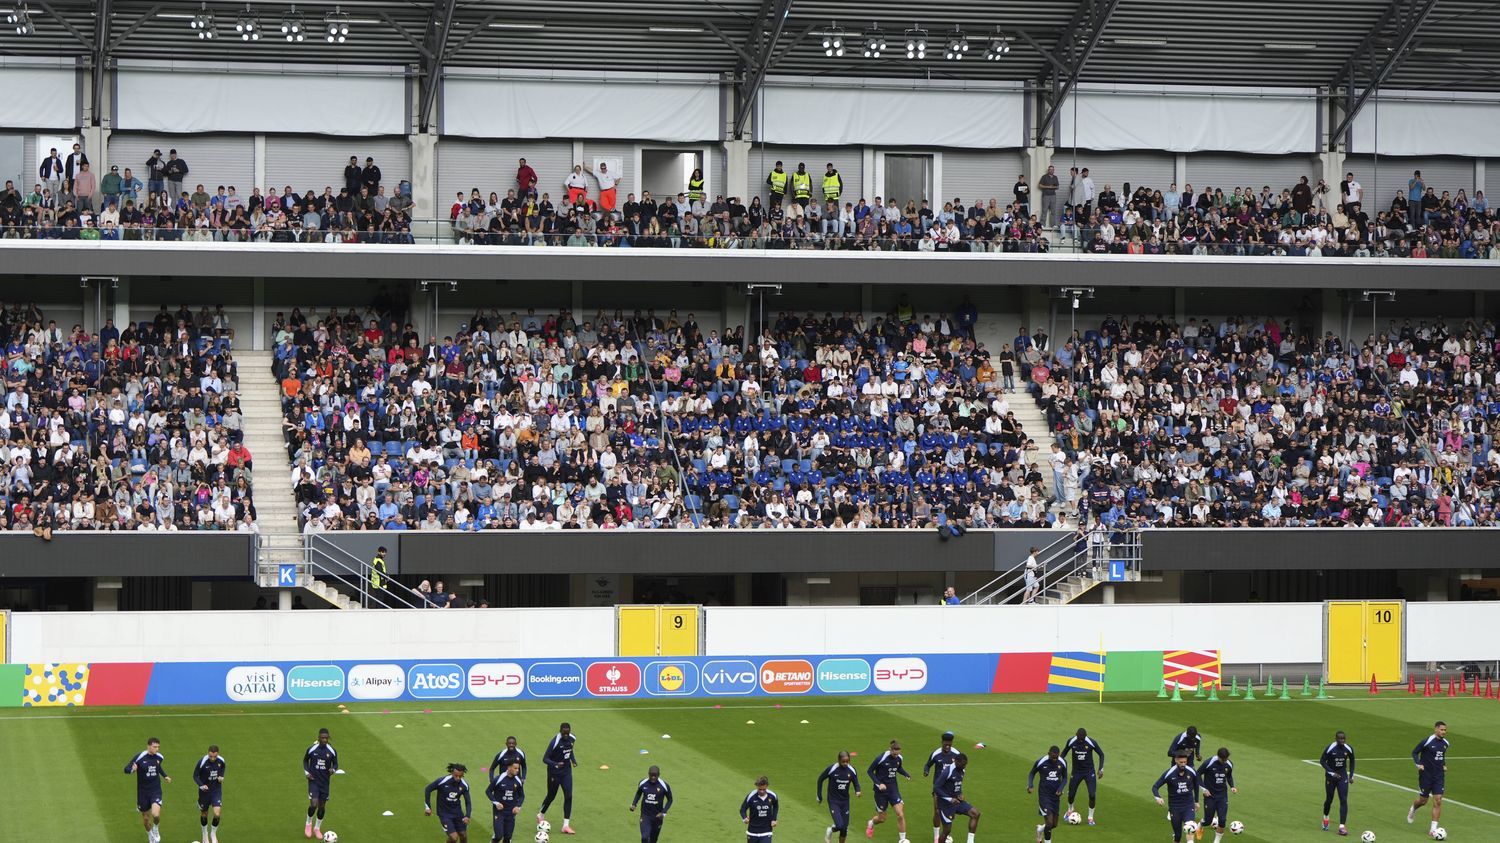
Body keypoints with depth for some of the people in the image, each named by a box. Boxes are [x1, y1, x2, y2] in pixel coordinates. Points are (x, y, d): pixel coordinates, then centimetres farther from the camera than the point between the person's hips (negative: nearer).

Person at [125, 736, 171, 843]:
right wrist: (132, 770, -35)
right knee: (145, 818, 11)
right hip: (142, 791, -1)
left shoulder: (159, 757, -3)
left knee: (156, 815, -21)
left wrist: (164, 776, 9)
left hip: (155, 790, 1)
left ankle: (156, 829, 14)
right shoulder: (139, 757, -15)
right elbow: (126, 769, -13)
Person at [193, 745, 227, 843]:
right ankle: (205, 834, 38)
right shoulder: (202, 762, -21)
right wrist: (201, 785, -25)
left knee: (217, 814, -11)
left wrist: (221, 776, -5)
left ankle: (213, 833, 15)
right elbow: (195, 775, -10)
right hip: (205, 790, -1)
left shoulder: (221, 761, -10)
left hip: (217, 790, 1)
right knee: (204, 814, 12)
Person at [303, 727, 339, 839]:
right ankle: (309, 824, 12)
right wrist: (306, 772, -3)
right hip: (313, 781, -2)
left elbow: (335, 764, 7)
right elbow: (305, 760, 10)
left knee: (322, 806, 7)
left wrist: (333, 770, -15)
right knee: (313, 804, -16)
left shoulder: (332, 751, -4)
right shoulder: (311, 749, -7)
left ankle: (317, 828, 28)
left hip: (325, 782, 2)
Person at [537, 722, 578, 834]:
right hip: (554, 773, -5)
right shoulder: (555, 742, -23)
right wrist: (555, 764, -37)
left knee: (568, 796, -6)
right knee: (551, 796, 10)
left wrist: (573, 759, 4)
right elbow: (545, 759, -21)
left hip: (566, 772, 5)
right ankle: (541, 815, 40)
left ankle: (566, 825, -2)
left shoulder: (571, 739, -3)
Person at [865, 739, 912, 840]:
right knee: (881, 818, 8)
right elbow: (869, 771, -10)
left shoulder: (899, 758, -3)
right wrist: (878, 783, -21)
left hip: (893, 788, 3)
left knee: (900, 815, -12)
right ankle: (871, 823, 45)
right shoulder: (881, 758, -19)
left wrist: (906, 775, -2)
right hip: (881, 789, -3)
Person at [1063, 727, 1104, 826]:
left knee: (1092, 794, -12)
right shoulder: (1071, 741, -12)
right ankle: (1070, 810, 39)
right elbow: (1064, 753, 7)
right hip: (1076, 772, 1)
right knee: (1071, 795, 5)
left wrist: (1100, 769, -9)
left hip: (1089, 772, -1)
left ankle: (1090, 817, 7)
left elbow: (1101, 754, -3)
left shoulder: (1092, 742, -17)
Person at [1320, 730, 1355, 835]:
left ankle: (1342, 827, -13)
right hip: (1331, 776, -2)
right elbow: (1322, 761, -12)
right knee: (1329, 799, 11)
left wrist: (1351, 775, 6)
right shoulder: (1330, 748, -18)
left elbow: (1352, 761, 10)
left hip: (1343, 776, 2)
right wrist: (1331, 773, -21)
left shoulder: (1349, 749, -8)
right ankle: (1325, 818, 42)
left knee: (1344, 801, -10)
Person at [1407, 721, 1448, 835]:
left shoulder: (1445, 743, 4)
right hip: (1426, 775, -4)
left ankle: (1433, 828, -5)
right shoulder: (1427, 741, -14)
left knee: (1438, 801, -7)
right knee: (1423, 800, 8)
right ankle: (1412, 809, 45)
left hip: (1439, 776, 4)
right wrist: (1418, 764, -18)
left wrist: (1444, 765, 9)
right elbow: (1414, 752, -5)